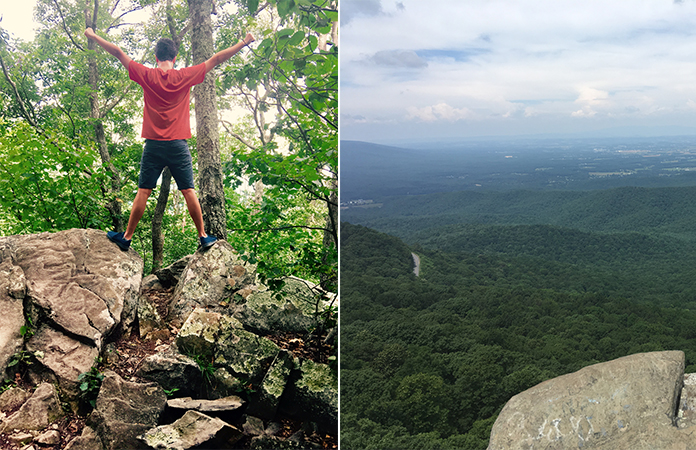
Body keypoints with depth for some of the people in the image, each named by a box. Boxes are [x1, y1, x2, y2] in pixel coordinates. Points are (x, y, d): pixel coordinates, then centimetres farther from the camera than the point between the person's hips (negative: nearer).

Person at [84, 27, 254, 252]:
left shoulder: (146, 75, 3)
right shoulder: (185, 76, 1)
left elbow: (118, 52, 11)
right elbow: (215, 59, 5)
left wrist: (93, 36, 25)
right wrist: (243, 43, 11)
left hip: (153, 144, 1)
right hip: (178, 145, 0)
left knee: (143, 192, 4)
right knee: (188, 191, 3)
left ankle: (127, 238, 12)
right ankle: (203, 237, 8)